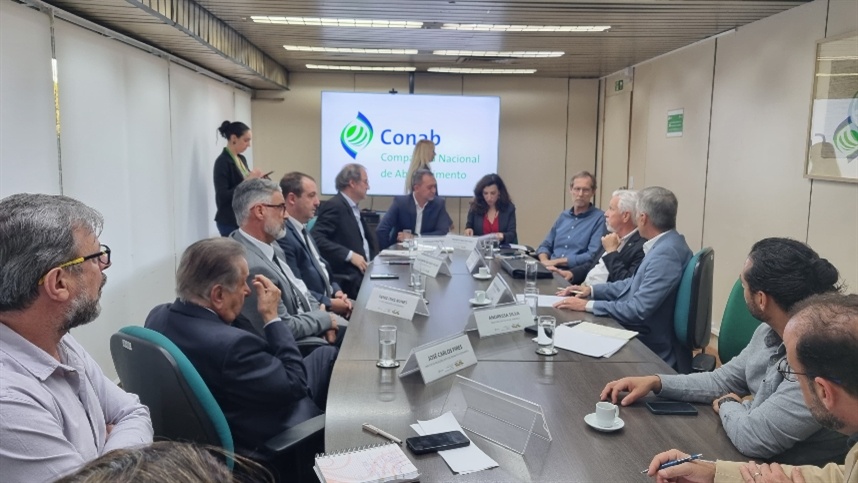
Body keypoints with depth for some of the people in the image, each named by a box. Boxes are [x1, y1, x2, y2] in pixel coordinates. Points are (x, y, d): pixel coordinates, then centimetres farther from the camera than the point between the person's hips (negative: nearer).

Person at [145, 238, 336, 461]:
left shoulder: (158, 316, -11)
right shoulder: (231, 344, -37)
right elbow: (296, 384, -25)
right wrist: (272, 317, -20)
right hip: (257, 442, -8)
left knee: (325, 353, 16)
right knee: (329, 357, 11)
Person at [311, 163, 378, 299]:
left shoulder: (354, 208, 19)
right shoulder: (334, 205, -9)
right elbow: (316, 239, -20)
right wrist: (349, 255, -21)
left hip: (362, 273, 9)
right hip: (348, 279, -9)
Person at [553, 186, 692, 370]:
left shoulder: (666, 253, -25)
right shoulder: (665, 244, 6)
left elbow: (638, 310, -26)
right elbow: (634, 283, 16)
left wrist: (588, 306, -19)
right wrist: (592, 290, 9)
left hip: (652, 351, -8)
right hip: (644, 335, 8)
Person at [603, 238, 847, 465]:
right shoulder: (770, 331, -1)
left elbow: (752, 438, -30)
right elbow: (724, 380, 10)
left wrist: (727, 404, -8)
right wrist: (656, 381, -1)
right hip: (752, 459, 7)